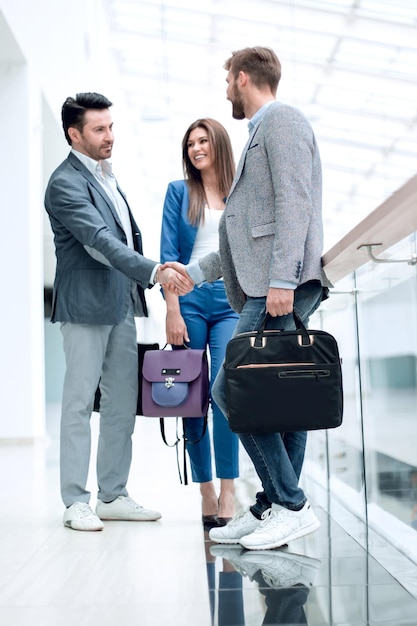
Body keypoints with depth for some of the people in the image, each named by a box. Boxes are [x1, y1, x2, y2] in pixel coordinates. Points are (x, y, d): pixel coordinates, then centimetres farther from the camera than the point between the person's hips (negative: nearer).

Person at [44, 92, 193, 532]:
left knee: (122, 405, 9)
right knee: (79, 404, -2)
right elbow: (101, 241, -24)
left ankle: (113, 495, 18)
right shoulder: (66, 183, -11)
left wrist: (142, 287, 16)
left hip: (122, 304, 9)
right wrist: (155, 272, -32)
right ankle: (76, 502, 6)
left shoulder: (106, 177, 18)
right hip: (86, 306, -9)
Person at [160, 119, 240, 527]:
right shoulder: (179, 191, 10)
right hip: (189, 298, 0)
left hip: (232, 300, 0)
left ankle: (227, 492, -9)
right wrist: (172, 312, -7)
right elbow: (168, 254, 3)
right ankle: (206, 492, 7)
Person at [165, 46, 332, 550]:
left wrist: (281, 280, -24)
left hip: (285, 284, -10)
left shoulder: (280, 120, -1)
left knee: (231, 390, -12)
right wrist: (194, 272, 25)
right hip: (269, 287, 10)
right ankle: (271, 508, 11)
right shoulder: (263, 131, 28)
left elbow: (293, 203, -16)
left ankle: (290, 505, -7)